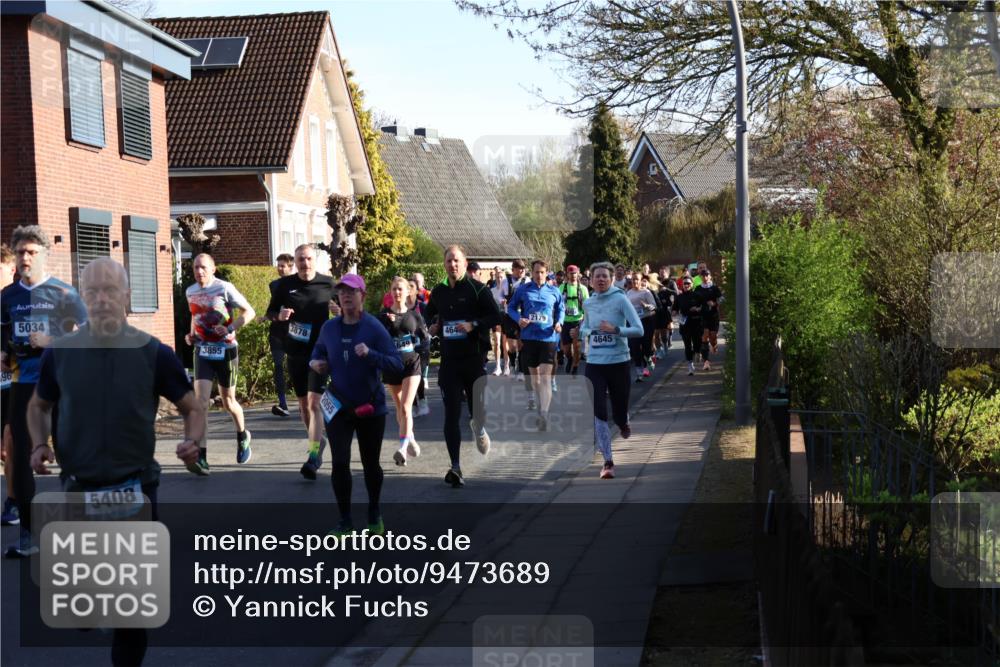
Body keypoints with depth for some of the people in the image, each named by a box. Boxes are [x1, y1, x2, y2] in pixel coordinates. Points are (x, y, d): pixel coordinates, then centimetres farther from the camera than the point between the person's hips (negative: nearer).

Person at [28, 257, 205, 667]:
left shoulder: (153, 353, -7)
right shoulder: (59, 353, -2)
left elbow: (192, 407, 1)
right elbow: (39, 406, 14)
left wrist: (193, 441, -19)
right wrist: (39, 444, -5)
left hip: (136, 487, -2)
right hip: (78, 487, 2)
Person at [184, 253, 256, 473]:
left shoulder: (225, 288, -10)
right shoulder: (190, 292, 6)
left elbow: (249, 312, -7)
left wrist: (230, 329, -21)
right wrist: (191, 334, 6)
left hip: (225, 350, -3)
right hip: (202, 351, 3)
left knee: (228, 401, 10)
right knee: (201, 400, -13)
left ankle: (243, 437, 41)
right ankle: (201, 457, -18)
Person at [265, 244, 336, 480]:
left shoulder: (328, 284, -2)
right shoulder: (285, 284, 0)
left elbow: (343, 308, 14)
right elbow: (270, 311, 9)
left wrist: (339, 311, -8)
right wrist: (280, 315, -12)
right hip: (295, 352, 3)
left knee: (315, 401, -14)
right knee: (303, 402, 15)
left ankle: (314, 456, -19)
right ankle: (318, 440, 38)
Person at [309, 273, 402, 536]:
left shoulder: (374, 328, -13)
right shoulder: (329, 327, -2)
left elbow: (397, 365, -19)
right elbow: (319, 351, 20)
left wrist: (370, 354, -34)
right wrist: (315, 362, -3)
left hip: (371, 407, -2)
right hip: (337, 407, 2)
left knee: (370, 464, 11)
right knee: (339, 463, -7)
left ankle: (374, 514, 35)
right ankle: (345, 521, 7)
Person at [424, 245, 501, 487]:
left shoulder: (477, 289, -5)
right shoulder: (438, 291, 9)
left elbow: (496, 316, -9)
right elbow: (430, 313, 28)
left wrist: (474, 325, -21)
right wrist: (433, 325, 7)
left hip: (475, 358, -3)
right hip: (449, 359, 3)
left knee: (478, 409, 6)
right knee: (451, 414, -3)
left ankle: (479, 428, 45)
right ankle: (455, 467, -2)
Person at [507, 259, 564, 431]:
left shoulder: (554, 291, 4)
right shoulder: (523, 290, 3)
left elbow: (561, 309, 16)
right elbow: (511, 307, 9)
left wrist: (559, 322, -3)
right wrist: (518, 319, -10)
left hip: (548, 337, -2)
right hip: (529, 337, 2)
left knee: (546, 377, -14)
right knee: (534, 375, 16)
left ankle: (544, 414, -23)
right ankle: (541, 403, 37)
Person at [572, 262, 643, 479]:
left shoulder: (620, 299, -7)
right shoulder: (588, 303, 6)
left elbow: (638, 330, -11)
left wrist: (615, 329, -24)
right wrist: (580, 333, 2)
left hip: (618, 362, -3)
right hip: (594, 363, 3)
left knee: (619, 413, 7)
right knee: (597, 413, -9)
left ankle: (624, 423, 47)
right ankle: (608, 461, -2)